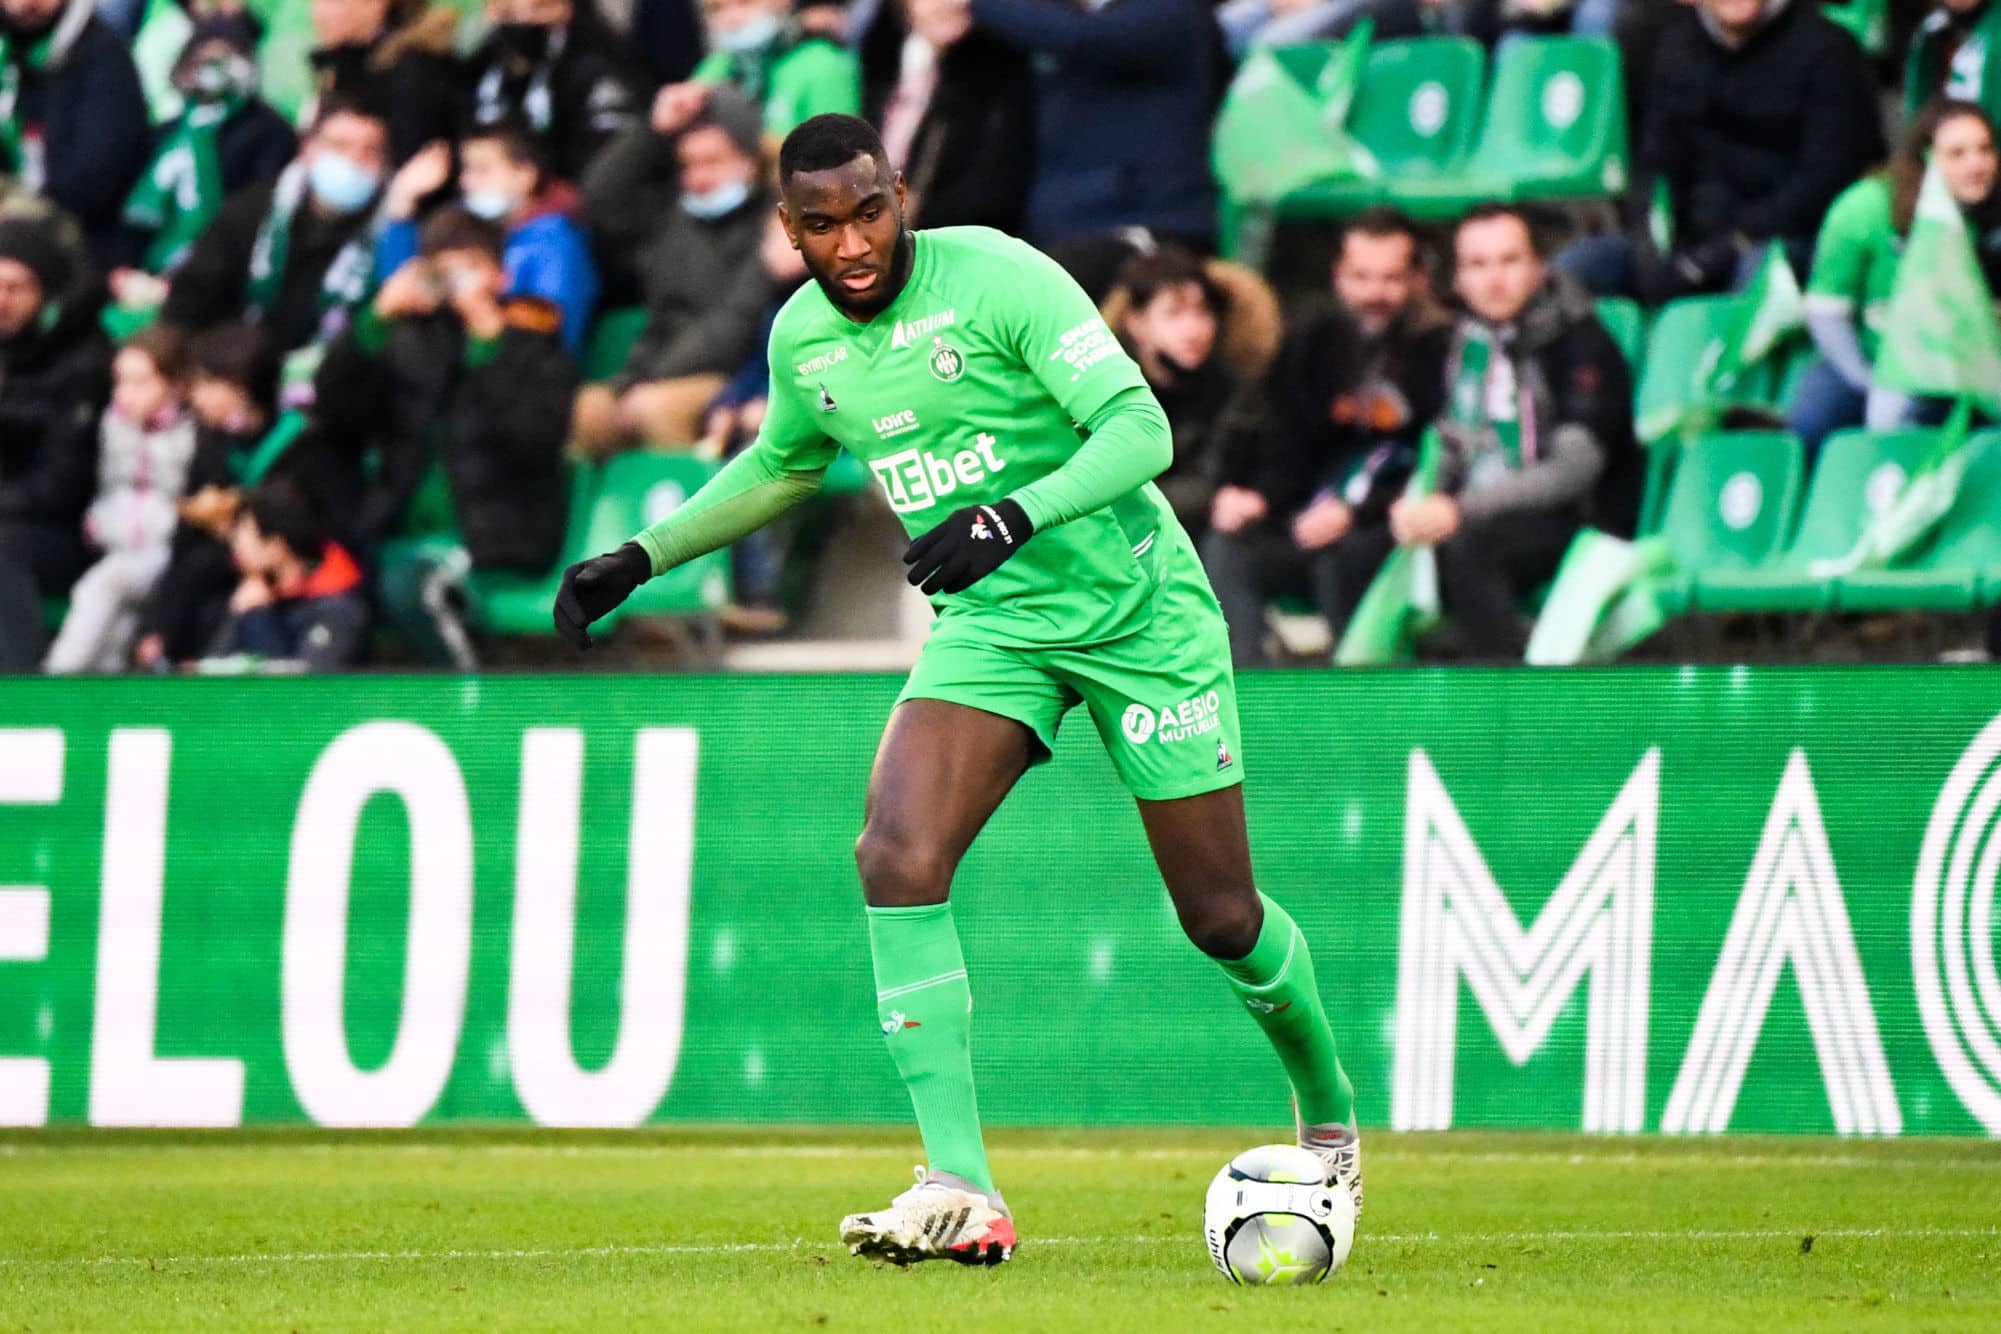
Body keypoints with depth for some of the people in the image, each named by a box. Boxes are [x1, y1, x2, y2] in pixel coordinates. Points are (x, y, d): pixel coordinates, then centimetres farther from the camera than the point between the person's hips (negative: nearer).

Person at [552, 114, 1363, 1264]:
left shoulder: (996, 277, -18)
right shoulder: (803, 338, 0)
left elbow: (1138, 428, -23)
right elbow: (783, 463, 23)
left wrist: (1011, 516, -37)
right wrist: (641, 558, 17)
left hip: (1136, 602, -4)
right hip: (992, 621, 4)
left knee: (1219, 914, 1)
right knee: (897, 857, -21)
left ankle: (1330, 1114, 32)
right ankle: (962, 1191, -21)